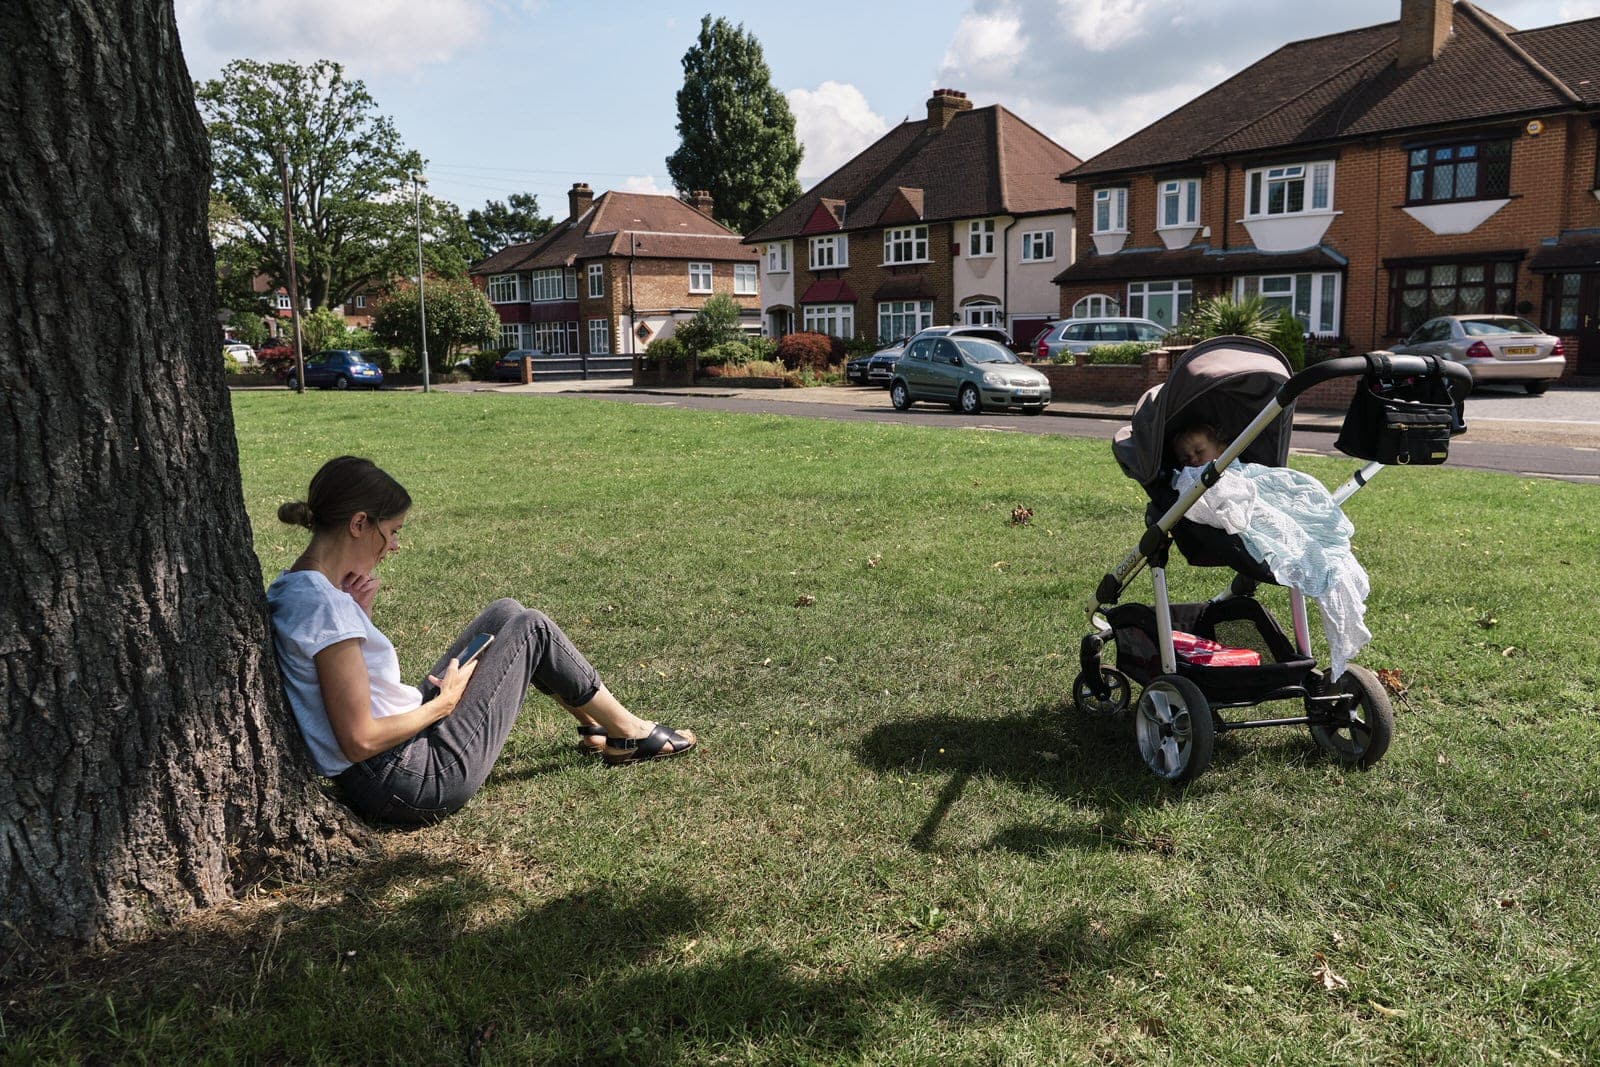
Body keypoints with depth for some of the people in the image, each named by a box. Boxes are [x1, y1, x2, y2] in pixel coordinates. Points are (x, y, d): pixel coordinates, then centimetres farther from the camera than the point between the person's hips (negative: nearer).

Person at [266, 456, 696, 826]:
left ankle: (595, 724, 27)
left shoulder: (287, 589, 4)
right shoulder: (324, 607, -26)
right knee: (530, 629, 0)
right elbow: (359, 740, -27)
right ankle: (630, 734, 19)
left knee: (505, 615, 15)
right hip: (421, 784, -10)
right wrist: (445, 702, -13)